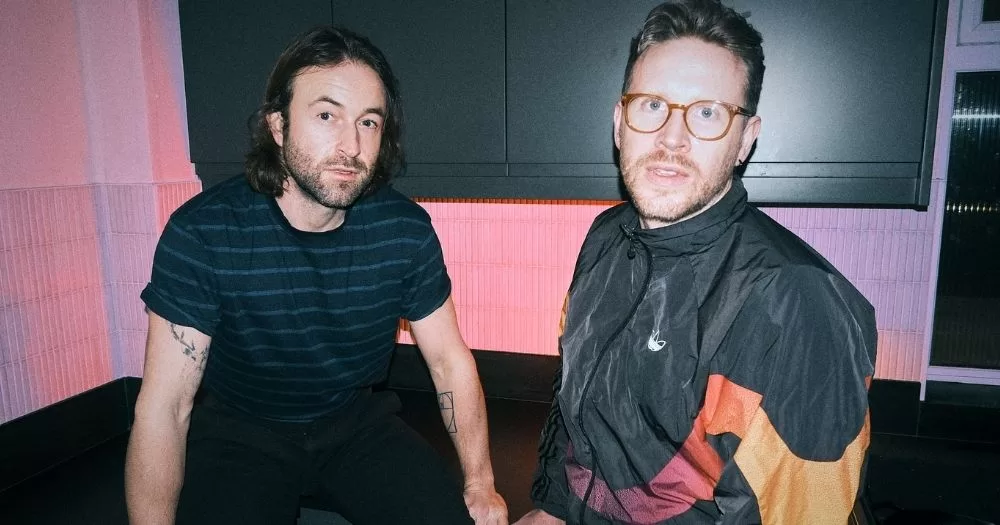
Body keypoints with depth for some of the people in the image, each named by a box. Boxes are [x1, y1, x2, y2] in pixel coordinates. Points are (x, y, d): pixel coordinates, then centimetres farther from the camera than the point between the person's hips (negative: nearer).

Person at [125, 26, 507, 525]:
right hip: (240, 433, -1)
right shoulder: (201, 232, -21)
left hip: (356, 421, 2)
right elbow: (163, 407, -18)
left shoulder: (406, 229, -14)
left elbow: (449, 359, -5)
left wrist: (480, 484, -7)